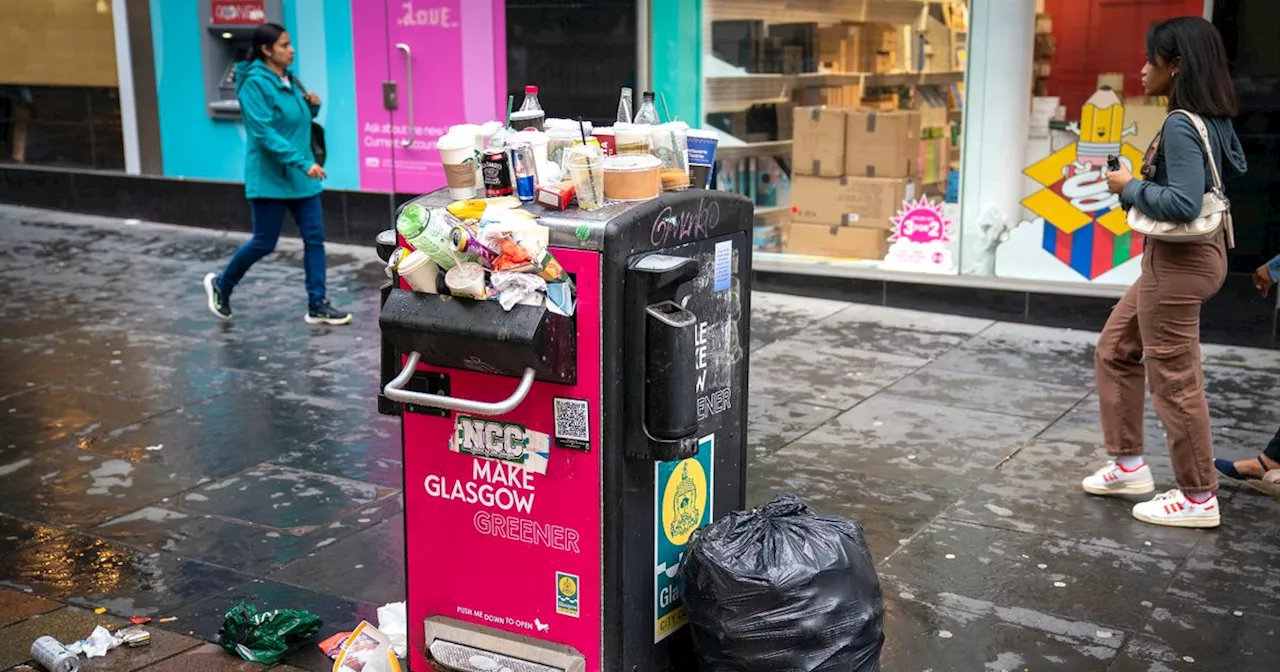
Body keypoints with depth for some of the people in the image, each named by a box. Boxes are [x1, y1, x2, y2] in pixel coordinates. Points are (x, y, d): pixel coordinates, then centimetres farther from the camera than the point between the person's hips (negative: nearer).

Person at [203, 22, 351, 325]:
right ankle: (221, 285, 26)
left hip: (300, 177, 8)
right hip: (269, 178, -8)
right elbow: (264, 133, -24)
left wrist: (312, 105, 0)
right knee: (264, 243, 2)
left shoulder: (289, 80, 9)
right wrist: (303, 162, -29)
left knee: (314, 237, 3)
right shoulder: (256, 83, -17)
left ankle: (317, 306, 8)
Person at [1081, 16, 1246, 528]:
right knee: (1115, 349, 20)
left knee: (1174, 379, 1)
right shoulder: (1214, 120, 8)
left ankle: (1198, 499, 14)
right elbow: (1236, 168, 24)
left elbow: (1183, 204, -29)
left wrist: (1131, 187, -15)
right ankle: (1129, 464, 27)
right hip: (1180, 255, 10)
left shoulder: (1181, 125, -21)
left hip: (1179, 260, -10)